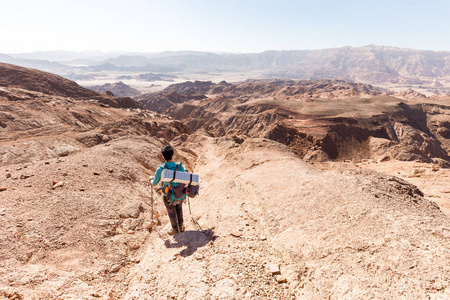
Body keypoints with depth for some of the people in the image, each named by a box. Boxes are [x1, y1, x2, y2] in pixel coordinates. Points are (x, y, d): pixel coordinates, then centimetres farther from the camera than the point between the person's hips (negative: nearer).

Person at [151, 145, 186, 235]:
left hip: (170, 197, -2)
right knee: (179, 208, 33)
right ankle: (181, 226, 46)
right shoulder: (180, 167, -18)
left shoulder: (160, 169, -23)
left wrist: (151, 179, 17)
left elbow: (154, 183, -6)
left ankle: (175, 229, 46)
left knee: (172, 212, 25)